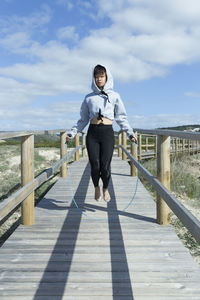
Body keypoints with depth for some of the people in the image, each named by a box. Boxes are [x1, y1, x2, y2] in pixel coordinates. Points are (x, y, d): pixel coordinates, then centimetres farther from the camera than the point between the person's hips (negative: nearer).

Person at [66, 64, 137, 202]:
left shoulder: (114, 96, 11)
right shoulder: (89, 97, 14)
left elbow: (121, 118, 10)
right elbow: (83, 119, 17)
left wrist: (130, 133, 1)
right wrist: (72, 133, 8)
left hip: (108, 132, -1)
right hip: (92, 133, 1)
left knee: (105, 167, -9)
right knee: (95, 166, -6)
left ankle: (105, 188, 23)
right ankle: (96, 187, 27)